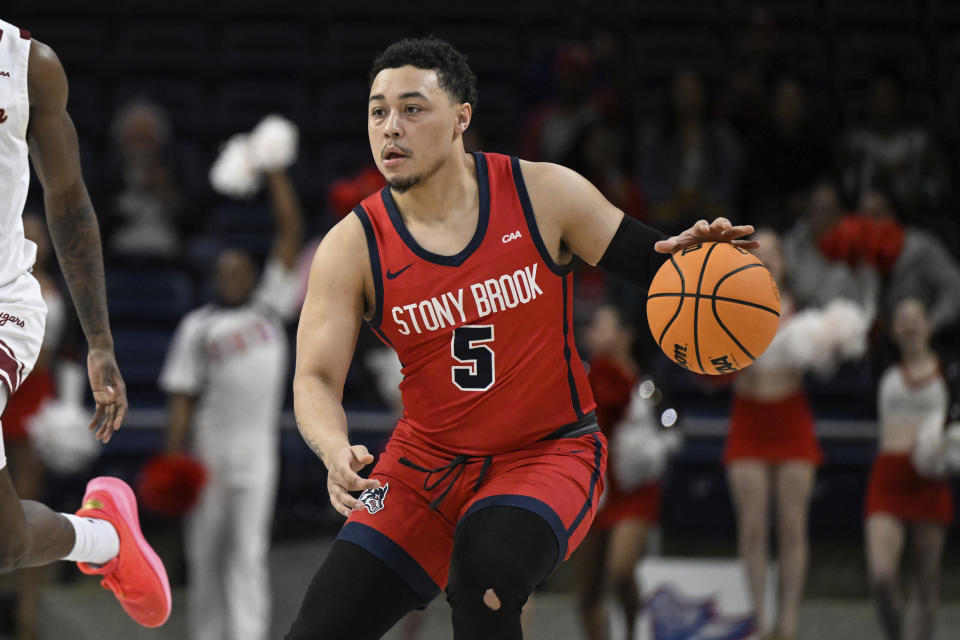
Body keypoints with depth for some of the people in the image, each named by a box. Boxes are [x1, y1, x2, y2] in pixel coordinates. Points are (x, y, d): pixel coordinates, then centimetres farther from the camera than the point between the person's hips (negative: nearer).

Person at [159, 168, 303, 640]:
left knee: (249, 552, -4)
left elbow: (290, 233, 8)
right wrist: (173, 459, -6)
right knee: (205, 550, 5)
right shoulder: (197, 327, 7)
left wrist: (274, 175, 4)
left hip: (257, 452, 0)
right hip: (210, 453, 0)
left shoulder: (269, 307, 10)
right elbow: (181, 397, 3)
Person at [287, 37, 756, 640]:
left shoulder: (543, 194, -9)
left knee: (486, 567, -35)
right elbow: (316, 378, -9)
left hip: (549, 450, -3)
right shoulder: (354, 246, -8)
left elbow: (650, 261, 0)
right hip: (427, 462, 3)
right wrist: (336, 450, -31)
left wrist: (691, 253, -24)